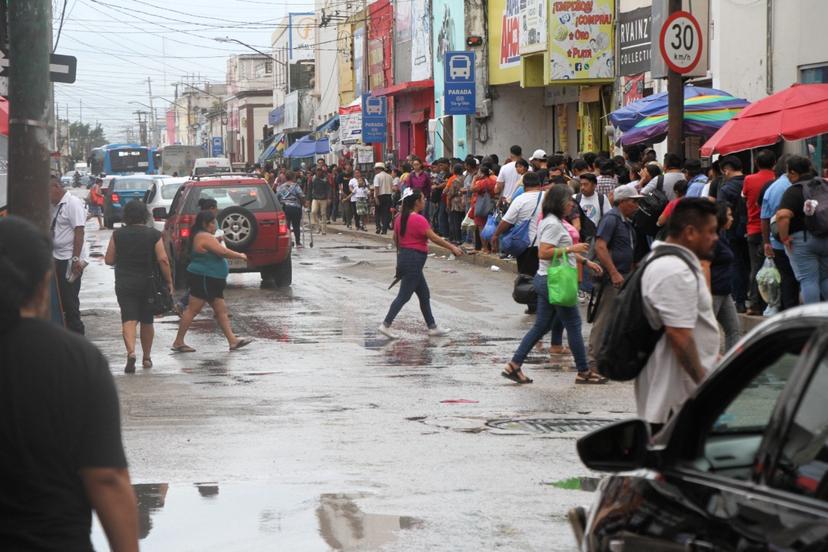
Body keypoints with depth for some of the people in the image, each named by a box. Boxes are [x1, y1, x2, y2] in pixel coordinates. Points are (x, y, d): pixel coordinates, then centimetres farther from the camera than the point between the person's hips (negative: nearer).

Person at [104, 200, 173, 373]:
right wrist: (169, 282, -4)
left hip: (124, 284, -1)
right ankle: (147, 357, 25)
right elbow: (163, 260, -11)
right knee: (147, 321, 15)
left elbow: (109, 260, 1)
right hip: (148, 284, 1)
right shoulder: (154, 235, -5)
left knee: (129, 319, -6)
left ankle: (131, 352, -29)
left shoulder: (118, 235, -2)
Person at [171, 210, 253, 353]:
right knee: (193, 310, -7)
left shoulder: (199, 236, 17)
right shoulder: (205, 237, -16)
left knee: (221, 310, 7)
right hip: (203, 280, -11)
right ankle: (178, 342, -3)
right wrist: (240, 256, -6)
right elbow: (223, 252, -19)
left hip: (210, 282, 11)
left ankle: (233, 341, 5)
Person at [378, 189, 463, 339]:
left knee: (424, 295, 14)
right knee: (404, 296, -3)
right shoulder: (419, 220, -18)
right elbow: (434, 238, -17)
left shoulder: (400, 218, 8)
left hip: (403, 257, 9)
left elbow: (395, 238, 15)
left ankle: (432, 327, 19)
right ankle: (386, 325, -2)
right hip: (414, 260, -9)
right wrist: (452, 247, -9)